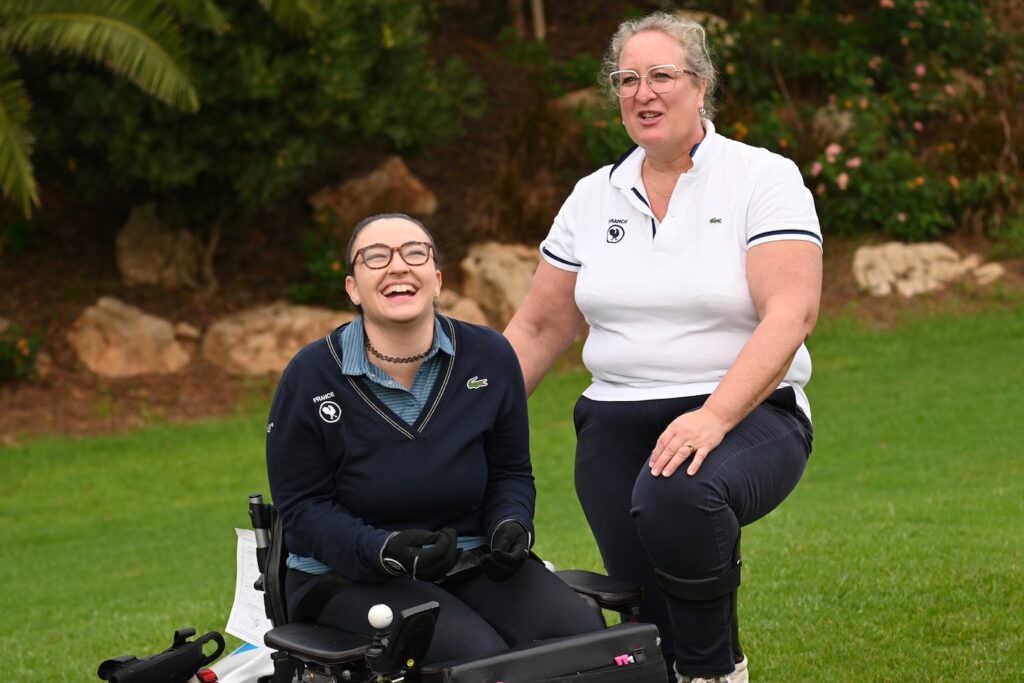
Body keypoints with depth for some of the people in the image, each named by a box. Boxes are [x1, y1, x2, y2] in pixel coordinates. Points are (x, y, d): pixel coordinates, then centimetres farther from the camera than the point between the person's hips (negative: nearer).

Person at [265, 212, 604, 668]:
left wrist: (511, 527, -12)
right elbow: (302, 506, -8)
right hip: (349, 576, -4)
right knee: (479, 657, -30)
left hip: (472, 562, 4)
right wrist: (386, 552, -25)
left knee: (582, 633, -21)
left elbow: (510, 472, 11)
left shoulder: (489, 357, 0)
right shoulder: (312, 375, -8)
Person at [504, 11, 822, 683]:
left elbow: (791, 313, -15)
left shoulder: (764, 179, -2)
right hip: (615, 424, 4)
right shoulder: (593, 197, 14)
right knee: (650, 627, -9)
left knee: (674, 496, -36)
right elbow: (537, 330, 18)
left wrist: (713, 417, -27)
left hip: (748, 416, -4)